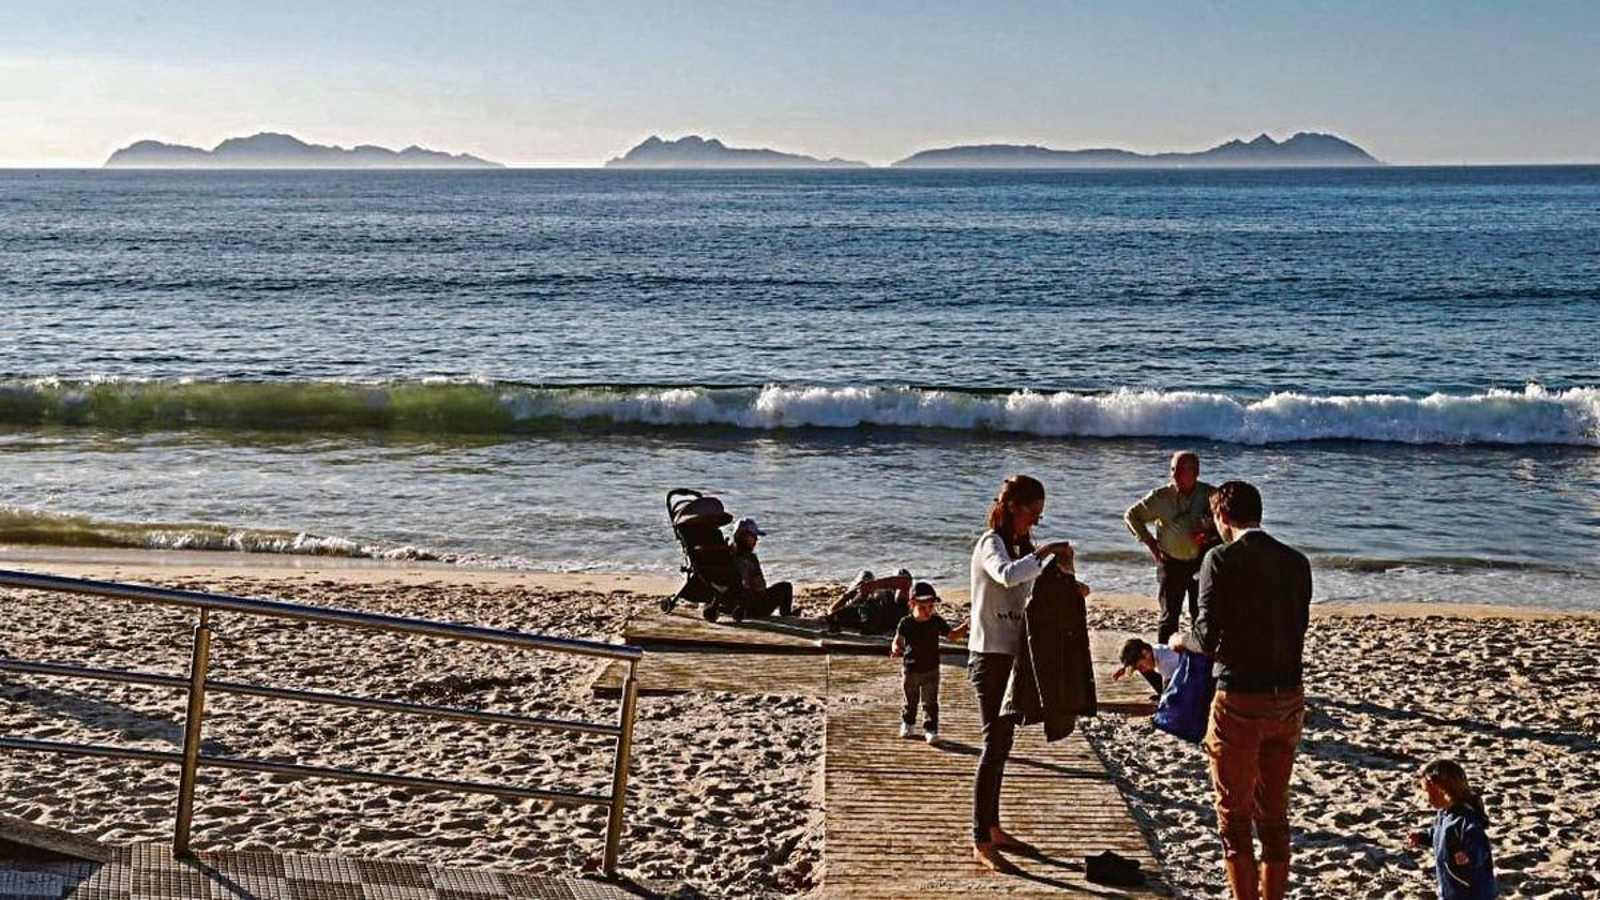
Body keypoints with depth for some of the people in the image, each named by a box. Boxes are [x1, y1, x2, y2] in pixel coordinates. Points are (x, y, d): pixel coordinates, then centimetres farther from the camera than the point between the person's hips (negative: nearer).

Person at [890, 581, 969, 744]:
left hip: (931, 670, 0)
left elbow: (952, 635, 5)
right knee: (910, 701, 16)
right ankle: (907, 723, 37)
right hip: (911, 670, 0)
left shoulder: (936, 622, -6)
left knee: (930, 702, -4)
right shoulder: (906, 623, -9)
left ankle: (930, 730, -1)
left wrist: (965, 626, -11)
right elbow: (898, 641, -3)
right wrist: (895, 649, -26)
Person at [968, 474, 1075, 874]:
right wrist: (1046, 552, -26)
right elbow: (1007, 575, -35)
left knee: (1001, 744, 14)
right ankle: (981, 843, -9)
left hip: (1011, 656, 9)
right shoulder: (990, 543, -13)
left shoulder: (1020, 546, 16)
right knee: (995, 745, -11)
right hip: (991, 656, -9)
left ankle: (992, 828, 24)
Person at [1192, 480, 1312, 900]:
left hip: (1239, 698, -5)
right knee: (1275, 815, 15)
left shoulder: (1221, 560, -12)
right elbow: (1298, 630, 8)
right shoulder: (1296, 561, 5)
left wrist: (1186, 641, 6)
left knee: (1234, 815, 7)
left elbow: (1208, 636, -16)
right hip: (1288, 697, 5)